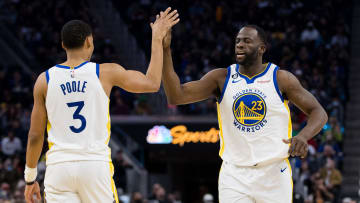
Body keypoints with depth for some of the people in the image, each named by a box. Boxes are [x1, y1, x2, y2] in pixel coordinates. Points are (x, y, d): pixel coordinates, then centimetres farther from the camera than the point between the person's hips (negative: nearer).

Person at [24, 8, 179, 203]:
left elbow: (35, 136, 5)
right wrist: (157, 39, 18)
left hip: (58, 166, 1)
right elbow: (152, 83, 10)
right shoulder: (106, 73, -1)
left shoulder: (44, 80, 2)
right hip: (96, 164, 0)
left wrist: (30, 178, 17)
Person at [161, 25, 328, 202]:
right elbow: (176, 96, -8)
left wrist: (303, 136, -21)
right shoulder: (221, 78, 2)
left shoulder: (281, 79, -1)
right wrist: (165, 49, -18)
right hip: (234, 173, 1)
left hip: (274, 173, -1)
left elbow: (318, 112, 2)